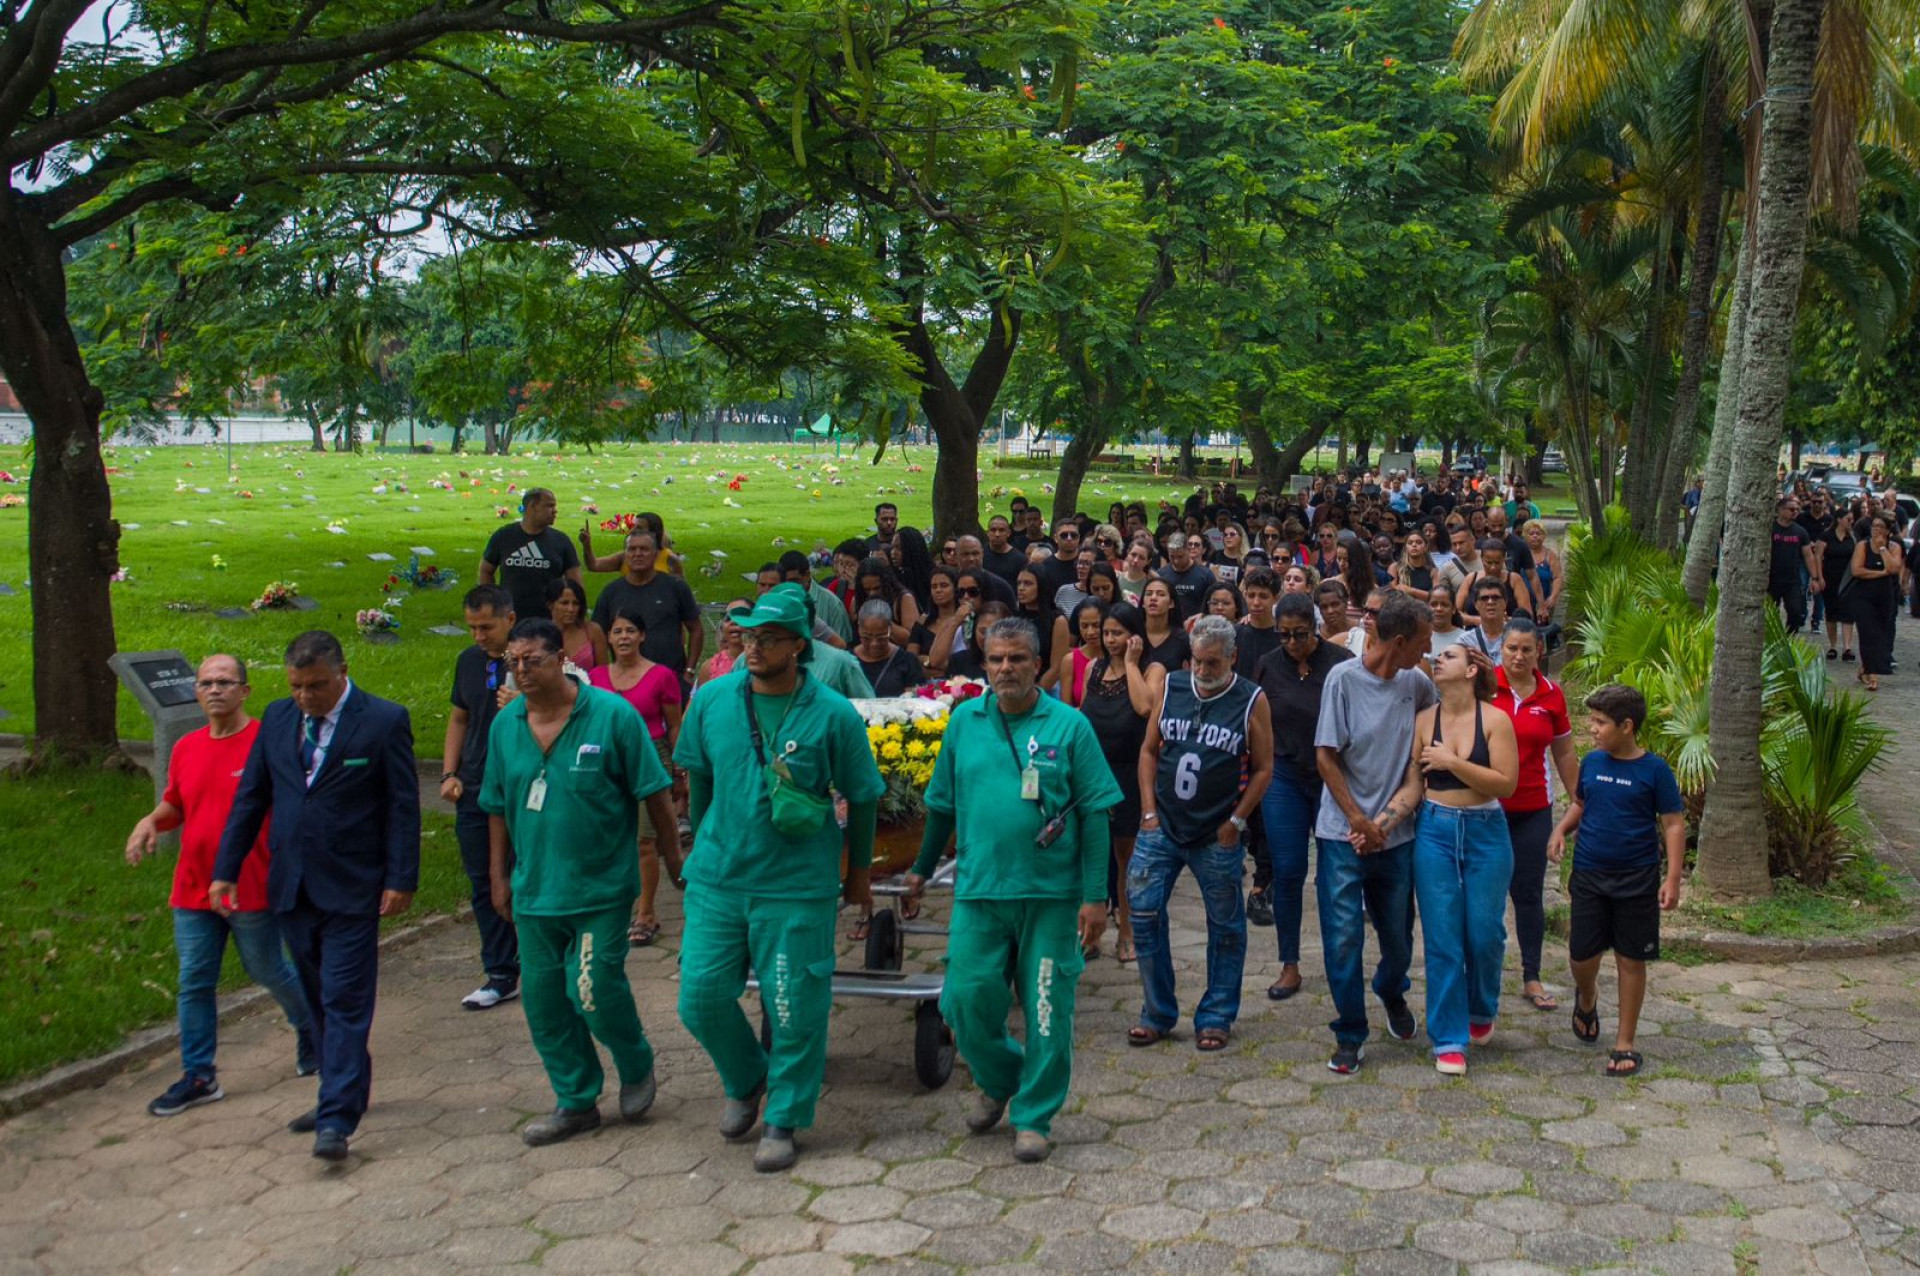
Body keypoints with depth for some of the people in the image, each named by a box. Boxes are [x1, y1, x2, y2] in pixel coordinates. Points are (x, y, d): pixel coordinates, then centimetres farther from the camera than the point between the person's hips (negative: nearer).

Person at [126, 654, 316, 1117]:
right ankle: (198, 1076, 16)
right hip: (193, 889, 5)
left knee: (268, 971, 10)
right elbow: (174, 805, 21)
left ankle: (310, 1029, 36)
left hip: (252, 891, -5)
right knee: (194, 983, 6)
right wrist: (151, 821, -1)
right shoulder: (186, 748, 8)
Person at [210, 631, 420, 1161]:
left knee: (344, 1002, -6)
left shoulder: (383, 721, -8)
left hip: (350, 889, -6)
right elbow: (250, 798, 12)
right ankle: (345, 1093, 29)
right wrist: (226, 871, 8)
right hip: (292, 888, 6)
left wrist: (401, 880, -11)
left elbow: (403, 806, -7)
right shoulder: (277, 718, 7)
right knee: (318, 998, 15)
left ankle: (337, 1120, -5)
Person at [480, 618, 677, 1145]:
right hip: (535, 890, 5)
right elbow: (498, 807, 13)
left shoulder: (612, 715, -12)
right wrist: (500, 876, 14)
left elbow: (655, 795, -6)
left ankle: (637, 1067, 22)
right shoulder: (506, 724, 3)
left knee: (594, 993, -8)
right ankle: (576, 1102, 24)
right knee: (543, 998, 8)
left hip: (601, 887, -5)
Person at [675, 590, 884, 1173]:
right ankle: (746, 1083, 32)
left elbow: (862, 798, 1)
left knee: (794, 1010, 2)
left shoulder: (833, 715, -10)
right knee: (701, 996, 4)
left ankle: (783, 1121, 21)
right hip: (717, 879, 3)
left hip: (795, 887, -3)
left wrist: (858, 872, 9)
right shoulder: (712, 700, -1)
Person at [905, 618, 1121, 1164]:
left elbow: (1094, 815, -2)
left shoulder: (1068, 726, -2)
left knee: (1047, 1011, 3)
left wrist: (1095, 896, -7)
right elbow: (943, 804, 16)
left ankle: (1034, 1116, 20)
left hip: (1051, 893, -2)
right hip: (978, 891, 2)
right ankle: (999, 1081, 28)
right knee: (967, 998, -1)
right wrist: (923, 869, 21)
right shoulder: (964, 720, 6)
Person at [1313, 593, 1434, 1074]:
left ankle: (1391, 994, 44)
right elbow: (1326, 756, -8)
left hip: (1395, 833, 4)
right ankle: (1350, 1035, 12)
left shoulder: (1417, 684, 3)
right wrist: (1359, 822, -10)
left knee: (1398, 936, 13)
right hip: (1344, 834, -4)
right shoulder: (1344, 678, -9)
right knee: (1343, 938, -3)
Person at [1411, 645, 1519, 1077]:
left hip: (1485, 833, -1)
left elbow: (1506, 784, -13)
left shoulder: (1495, 720, -5)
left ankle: (1482, 1011, 34)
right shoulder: (1424, 721, 0)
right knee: (1442, 939, -1)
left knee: (1485, 933, 4)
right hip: (1435, 832, 1)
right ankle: (1448, 1040, 8)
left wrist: (1453, 762, -19)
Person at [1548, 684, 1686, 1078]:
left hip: (1637, 879, -3)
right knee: (1582, 954, 4)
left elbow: (1674, 824, -7)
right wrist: (1561, 830, -2)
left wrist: (1673, 877, -13)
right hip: (1589, 874, 3)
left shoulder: (1654, 770, -9)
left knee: (1631, 960, 5)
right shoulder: (1592, 763, 2)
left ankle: (1625, 1043, 16)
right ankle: (1586, 998, 38)